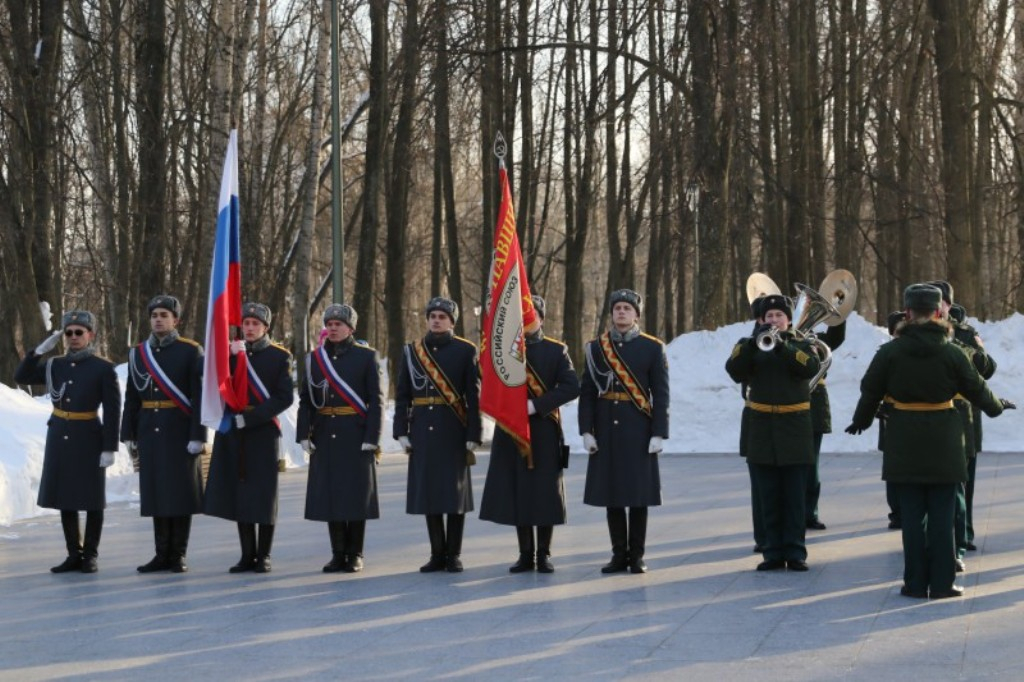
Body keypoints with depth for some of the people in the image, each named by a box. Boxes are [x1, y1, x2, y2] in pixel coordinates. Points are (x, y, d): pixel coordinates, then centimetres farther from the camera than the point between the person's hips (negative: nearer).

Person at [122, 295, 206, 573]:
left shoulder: (191, 351, -4)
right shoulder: (137, 353, 10)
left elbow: (199, 396, -8)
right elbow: (132, 397, 12)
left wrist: (198, 435, -14)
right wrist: (129, 434, 7)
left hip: (180, 433, -4)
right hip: (150, 433, 4)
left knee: (181, 492, 0)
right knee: (156, 491, 6)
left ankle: (178, 555, 6)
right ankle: (162, 554, 12)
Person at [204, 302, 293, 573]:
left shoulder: (280, 356, 0)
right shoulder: (231, 352, 11)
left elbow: (285, 397, -8)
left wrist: (249, 418, -15)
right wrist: (231, 356, -13)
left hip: (263, 432, -3)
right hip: (232, 432, 3)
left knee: (263, 494, 0)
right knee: (238, 493, 5)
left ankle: (263, 556, 7)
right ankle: (247, 555, 14)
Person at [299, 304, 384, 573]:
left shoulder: (367, 356, 0)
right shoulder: (314, 358, 9)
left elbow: (376, 401, -4)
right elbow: (305, 400, 8)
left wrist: (371, 438, -12)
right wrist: (303, 434, -2)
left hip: (356, 437, -3)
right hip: (325, 437, 3)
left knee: (356, 495, 0)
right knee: (329, 494, 4)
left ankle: (355, 555, 8)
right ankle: (338, 554, 12)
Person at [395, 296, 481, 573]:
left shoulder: (465, 351, 0)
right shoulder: (412, 351, 9)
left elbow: (474, 397, -3)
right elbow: (402, 395, 8)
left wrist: (473, 436, -9)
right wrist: (402, 432, 0)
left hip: (453, 433, -3)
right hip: (422, 433, 3)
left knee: (455, 493, 1)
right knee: (428, 492, 5)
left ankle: (454, 555, 9)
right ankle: (437, 554, 14)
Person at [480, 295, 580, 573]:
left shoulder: (556, 350, 3)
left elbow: (571, 387, -9)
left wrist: (537, 405, -17)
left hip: (544, 432, -2)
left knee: (545, 492, 0)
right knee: (516, 492, 3)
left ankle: (544, 554, 9)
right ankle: (525, 554, 12)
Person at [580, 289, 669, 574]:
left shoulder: (653, 348, 0)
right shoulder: (597, 347, 6)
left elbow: (661, 395, -3)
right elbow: (587, 392, 4)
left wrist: (659, 433, -9)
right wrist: (586, 430, -4)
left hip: (638, 430, -2)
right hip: (607, 430, 2)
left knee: (639, 493, 1)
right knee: (611, 492, 4)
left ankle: (636, 555, 9)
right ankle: (619, 554, 13)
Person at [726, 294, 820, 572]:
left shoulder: (801, 345, 7)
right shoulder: (749, 346, 8)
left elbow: (811, 367, -15)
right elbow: (735, 371, -11)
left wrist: (782, 346, -24)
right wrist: (754, 341, -22)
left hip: (794, 428, -1)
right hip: (762, 430, 1)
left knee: (795, 496, 1)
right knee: (769, 497, 3)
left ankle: (795, 552, 5)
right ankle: (773, 551, 9)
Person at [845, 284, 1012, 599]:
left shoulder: (889, 352, -6)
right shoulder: (952, 353, -6)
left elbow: (870, 391, 2)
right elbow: (976, 389, 5)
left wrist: (860, 421, 21)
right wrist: (997, 406, 26)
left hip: (905, 444, 0)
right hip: (943, 442, 0)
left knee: (912, 515, 6)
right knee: (942, 515, 6)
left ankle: (915, 583, 9)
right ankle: (942, 582, 8)